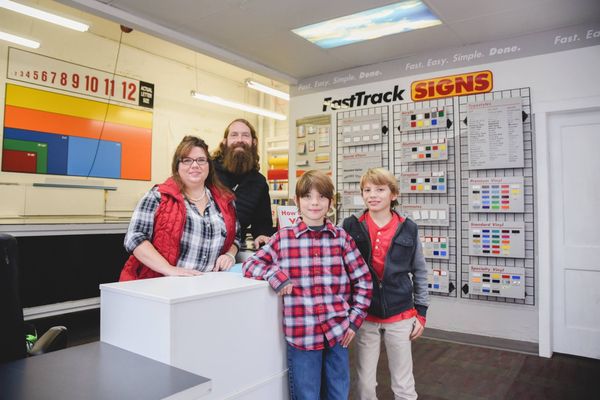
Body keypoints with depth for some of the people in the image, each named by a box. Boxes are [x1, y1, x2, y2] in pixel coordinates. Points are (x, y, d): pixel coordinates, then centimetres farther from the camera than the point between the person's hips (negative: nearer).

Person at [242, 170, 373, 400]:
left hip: (338, 332, 2)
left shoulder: (342, 237, 1)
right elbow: (249, 266, 2)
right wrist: (274, 274, -16)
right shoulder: (282, 238, -3)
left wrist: (355, 319, 0)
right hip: (302, 335, -2)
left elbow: (363, 279, 5)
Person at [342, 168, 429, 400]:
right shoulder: (351, 227, -5)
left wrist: (421, 313, 6)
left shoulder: (408, 229, -2)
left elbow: (420, 272, 5)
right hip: (364, 316, 0)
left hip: (400, 315, 1)